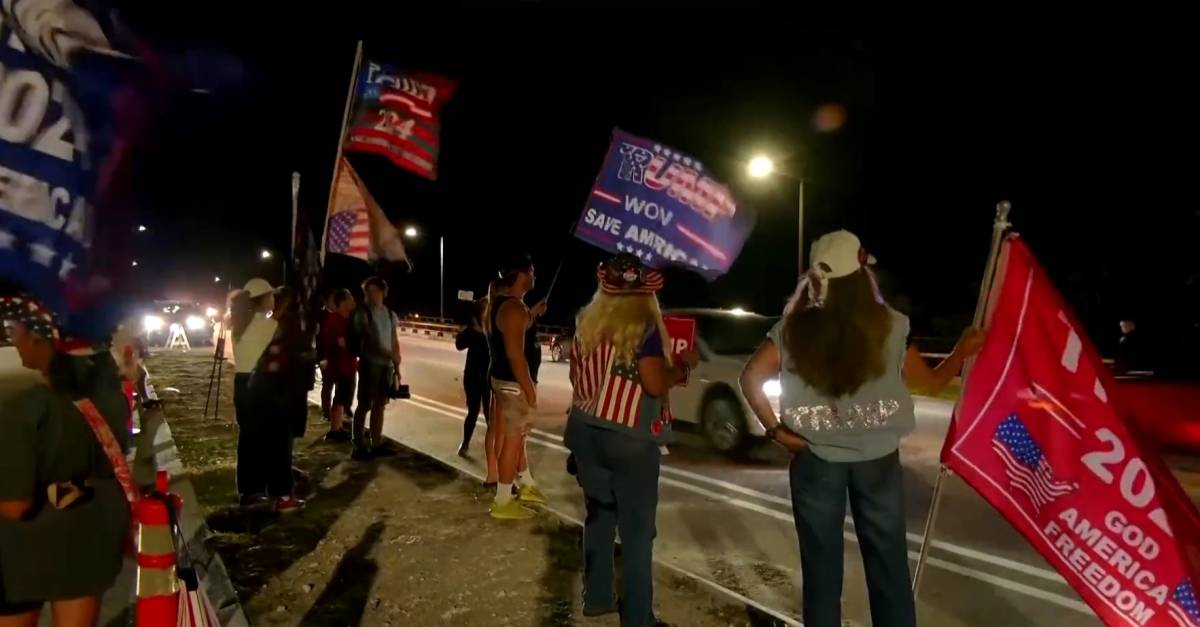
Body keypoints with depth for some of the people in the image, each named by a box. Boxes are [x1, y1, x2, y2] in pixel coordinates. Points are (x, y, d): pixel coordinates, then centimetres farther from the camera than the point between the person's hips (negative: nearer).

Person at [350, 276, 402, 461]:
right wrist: (389, 355, -22)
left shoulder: (390, 314, 11)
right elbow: (367, 341, -13)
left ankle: (376, 444, 18)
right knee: (364, 405, -2)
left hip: (386, 365, 5)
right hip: (369, 364, -5)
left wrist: (397, 365, 10)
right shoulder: (362, 313, -4)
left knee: (379, 405, 10)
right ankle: (359, 446, 4)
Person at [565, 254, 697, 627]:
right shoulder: (644, 326, -14)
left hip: (586, 433, 6)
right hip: (629, 440, -6)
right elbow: (656, 384, -20)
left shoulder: (587, 322, 5)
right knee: (637, 530, 5)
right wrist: (683, 366, -3)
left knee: (598, 516, 19)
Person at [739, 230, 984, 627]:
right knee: (889, 565, 15)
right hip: (877, 461, 0)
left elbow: (751, 378, -11)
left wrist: (775, 429, -4)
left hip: (815, 460, 0)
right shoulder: (890, 327, -6)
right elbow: (932, 383, 5)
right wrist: (963, 350, 21)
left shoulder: (794, 328, -7)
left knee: (821, 566, 12)